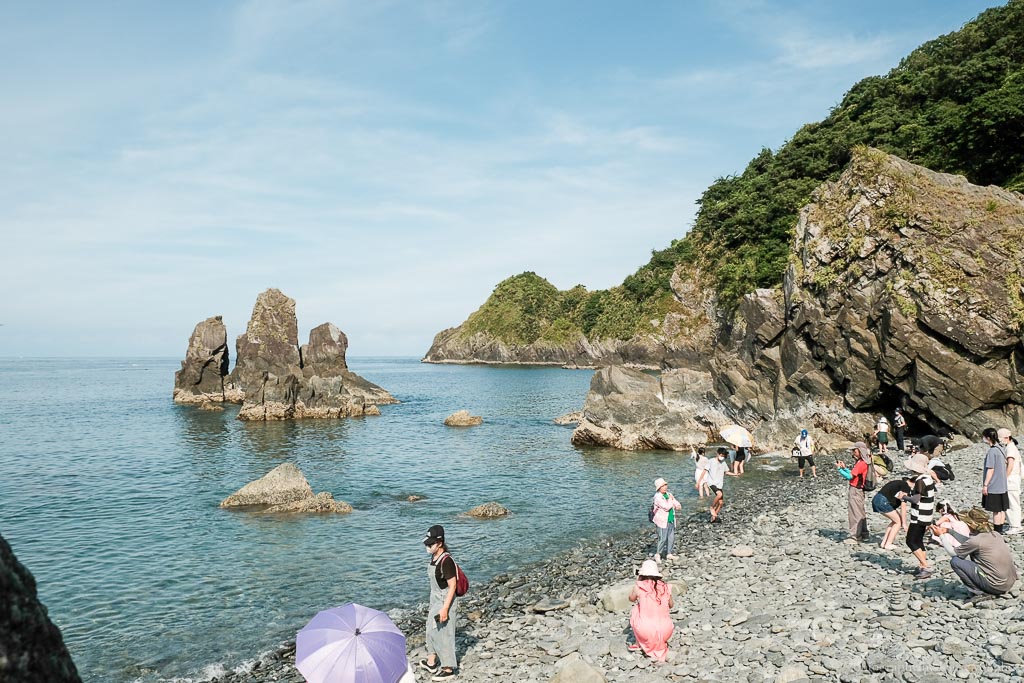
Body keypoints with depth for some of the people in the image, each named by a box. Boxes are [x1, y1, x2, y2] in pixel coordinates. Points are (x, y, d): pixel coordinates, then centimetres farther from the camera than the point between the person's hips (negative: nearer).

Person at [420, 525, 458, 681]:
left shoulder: (446, 560, -25)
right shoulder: (434, 557, 2)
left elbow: (452, 586, -23)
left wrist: (445, 608, -23)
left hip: (445, 601, -9)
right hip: (435, 600, 9)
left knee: (445, 634, 2)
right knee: (431, 630, 21)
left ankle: (448, 669, 16)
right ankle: (431, 663, 38)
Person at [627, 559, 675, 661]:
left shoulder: (639, 587, -5)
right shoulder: (666, 587, 3)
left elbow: (631, 599, 17)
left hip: (645, 632, -3)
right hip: (665, 633, 3)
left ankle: (641, 644, 26)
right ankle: (660, 645, 17)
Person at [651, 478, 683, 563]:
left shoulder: (668, 494, 10)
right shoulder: (658, 497, -15)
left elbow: (677, 504, 14)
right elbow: (667, 507, -24)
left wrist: (678, 505, -9)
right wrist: (670, 499, -8)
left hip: (671, 520, 8)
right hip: (662, 521, -8)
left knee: (671, 538, 10)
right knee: (663, 538, -7)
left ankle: (669, 554, 23)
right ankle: (658, 554, 7)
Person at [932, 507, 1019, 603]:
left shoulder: (976, 541, -17)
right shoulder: (995, 534, 6)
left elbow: (953, 553, -3)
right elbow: (968, 542, 20)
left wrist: (941, 535, 7)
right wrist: (949, 531, 23)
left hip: (997, 586, -8)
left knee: (955, 561, -4)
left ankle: (979, 593, -2)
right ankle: (986, 591, 16)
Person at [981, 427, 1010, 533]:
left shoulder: (992, 451, -19)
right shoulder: (1002, 448, 8)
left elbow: (990, 469, -19)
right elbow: (1004, 466, 16)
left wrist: (985, 485, -13)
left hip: (993, 487, -9)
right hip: (1002, 486, 9)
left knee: (996, 510, -2)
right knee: (1001, 510, 14)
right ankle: (1000, 531, 22)